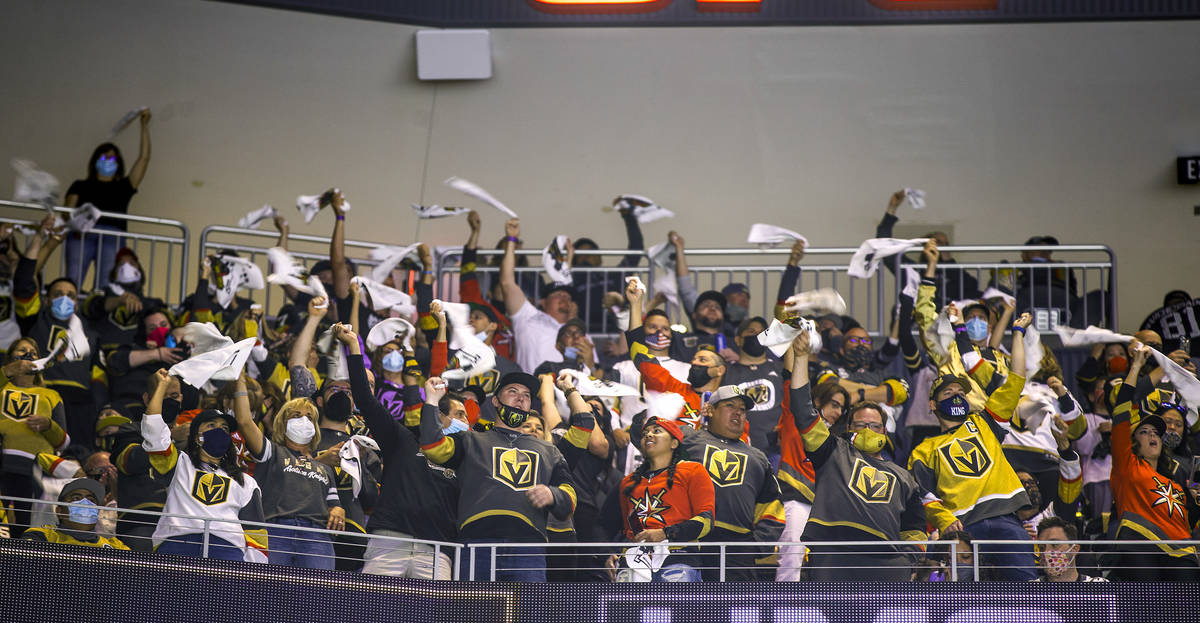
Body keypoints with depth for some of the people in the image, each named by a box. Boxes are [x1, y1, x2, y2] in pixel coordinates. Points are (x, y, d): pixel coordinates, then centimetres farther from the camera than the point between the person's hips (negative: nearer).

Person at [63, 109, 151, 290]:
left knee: (105, 286, -13)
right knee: (72, 281, -17)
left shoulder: (122, 187, 27)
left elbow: (144, 158, 24)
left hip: (112, 237, 1)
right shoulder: (80, 186, 26)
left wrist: (145, 126, 24)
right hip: (81, 235, -1)